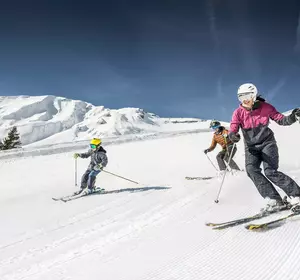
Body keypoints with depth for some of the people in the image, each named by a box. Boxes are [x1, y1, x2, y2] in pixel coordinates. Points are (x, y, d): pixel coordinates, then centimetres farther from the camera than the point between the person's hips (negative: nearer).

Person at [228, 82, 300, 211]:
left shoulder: (265, 107, -10)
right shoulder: (238, 113, -8)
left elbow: (281, 119, -6)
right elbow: (233, 129, -17)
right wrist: (233, 135, -41)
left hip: (267, 143, -2)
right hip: (251, 147, 3)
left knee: (270, 172, -19)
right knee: (251, 170, -20)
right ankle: (273, 200, -15)